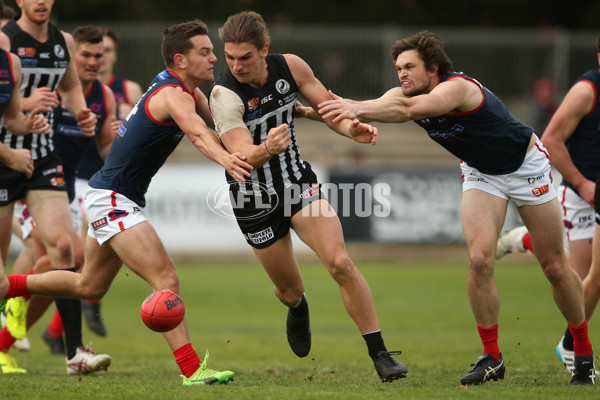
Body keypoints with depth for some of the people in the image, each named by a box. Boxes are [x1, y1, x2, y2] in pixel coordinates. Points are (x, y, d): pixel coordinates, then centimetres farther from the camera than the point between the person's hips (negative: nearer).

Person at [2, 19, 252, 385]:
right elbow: (197, 132, -42)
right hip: (112, 200, -11)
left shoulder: (191, 92, 8)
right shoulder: (174, 94, -22)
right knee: (166, 280, -20)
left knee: (89, 286, 25)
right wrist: (224, 159, -61)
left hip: (122, 200, 11)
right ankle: (192, 370, -25)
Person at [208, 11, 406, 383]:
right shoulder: (224, 95, -26)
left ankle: (380, 354, -11)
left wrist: (350, 127, -22)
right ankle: (298, 309, 51)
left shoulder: (290, 67, -12)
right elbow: (243, 156, -36)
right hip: (255, 201, -2)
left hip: (299, 184, 2)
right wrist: (266, 149, -59)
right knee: (290, 288, 10)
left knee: (340, 262, -17)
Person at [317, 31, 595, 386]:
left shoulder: (458, 88, -34)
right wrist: (330, 109, -51)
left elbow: (409, 109, -53)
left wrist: (358, 108, -67)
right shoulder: (411, 93, -12)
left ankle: (584, 353, 19)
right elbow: (380, 106, -31)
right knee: (479, 260, -15)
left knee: (555, 267, 1)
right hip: (481, 173, 5)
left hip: (526, 166, -5)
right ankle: (491, 358, -6)